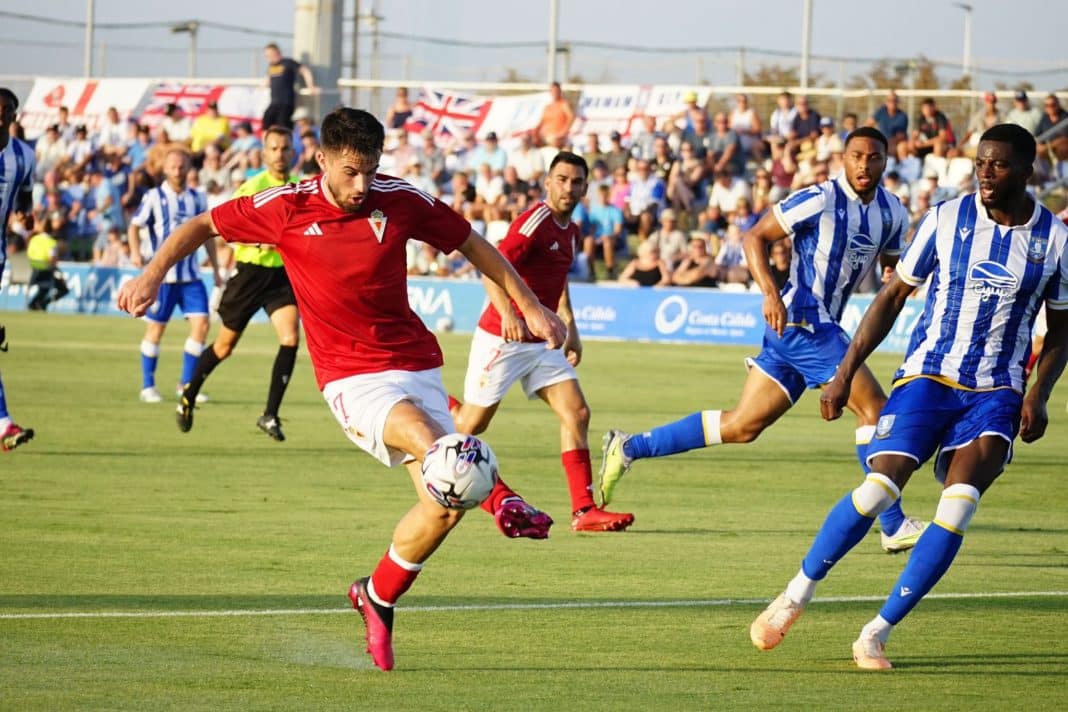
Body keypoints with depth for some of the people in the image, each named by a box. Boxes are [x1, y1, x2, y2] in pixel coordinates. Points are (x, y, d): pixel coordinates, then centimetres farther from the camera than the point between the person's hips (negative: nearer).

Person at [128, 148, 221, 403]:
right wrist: (135, 251, -23)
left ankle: (187, 384, 3)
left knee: (201, 324, -7)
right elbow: (134, 226, -4)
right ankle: (148, 386, 11)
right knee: (155, 328, 0)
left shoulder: (197, 198, 9)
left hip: (191, 275, 3)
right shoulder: (154, 197, -1)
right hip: (161, 275, -3)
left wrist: (216, 270, 16)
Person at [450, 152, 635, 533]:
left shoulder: (571, 231, 11)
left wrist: (570, 327, 25)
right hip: (502, 340, -8)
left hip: (541, 342, 8)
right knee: (472, 424, 2)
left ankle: (584, 509, -8)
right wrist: (507, 313, -43)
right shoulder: (535, 221, -17)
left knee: (577, 413, -6)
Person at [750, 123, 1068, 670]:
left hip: (995, 393, 0)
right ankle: (795, 597, 5)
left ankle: (876, 635, -10)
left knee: (958, 507, -19)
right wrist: (845, 372, 2)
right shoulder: (946, 219, -2)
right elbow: (893, 296, 7)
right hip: (926, 375, 0)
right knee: (878, 490, -17)